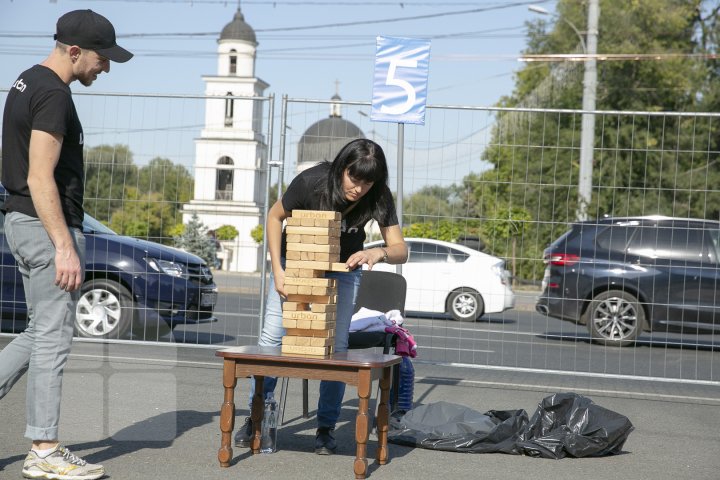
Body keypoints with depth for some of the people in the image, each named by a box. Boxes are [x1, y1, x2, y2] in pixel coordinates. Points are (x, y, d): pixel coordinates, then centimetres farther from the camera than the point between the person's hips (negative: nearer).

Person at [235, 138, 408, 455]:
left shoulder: (379, 198, -26)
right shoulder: (312, 182, -30)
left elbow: (400, 249, -24)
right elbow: (275, 216, -14)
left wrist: (379, 253, -49)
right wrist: (277, 270, -21)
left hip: (343, 268, 1)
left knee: (336, 345, -6)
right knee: (272, 335, -5)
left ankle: (326, 429, 5)